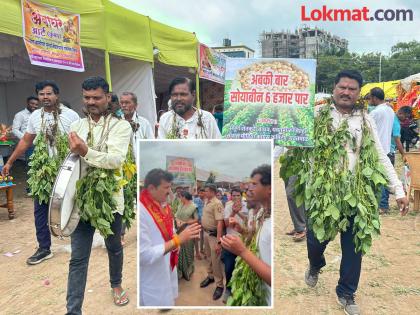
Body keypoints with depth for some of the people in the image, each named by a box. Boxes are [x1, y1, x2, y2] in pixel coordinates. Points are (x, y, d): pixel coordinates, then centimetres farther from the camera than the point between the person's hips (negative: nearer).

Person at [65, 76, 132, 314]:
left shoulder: (121, 126, -7)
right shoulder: (77, 126, 7)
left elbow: (116, 160, -21)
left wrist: (85, 151, -30)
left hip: (110, 198, -2)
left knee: (114, 247, 19)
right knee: (78, 258, 3)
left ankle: (116, 284, 45)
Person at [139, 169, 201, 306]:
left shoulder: (163, 205, 1)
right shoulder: (141, 212, -26)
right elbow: (144, 255, -27)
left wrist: (175, 243, -5)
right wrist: (178, 240, -27)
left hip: (168, 270, 8)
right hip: (152, 281, -8)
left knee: (168, 302, 22)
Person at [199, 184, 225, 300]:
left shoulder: (217, 203, -22)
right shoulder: (207, 202, 6)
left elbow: (220, 222, -26)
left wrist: (218, 241, -29)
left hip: (214, 234, -8)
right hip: (206, 233, 8)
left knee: (215, 261, -1)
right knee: (209, 257, 22)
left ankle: (219, 285, 11)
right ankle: (210, 276, 39)